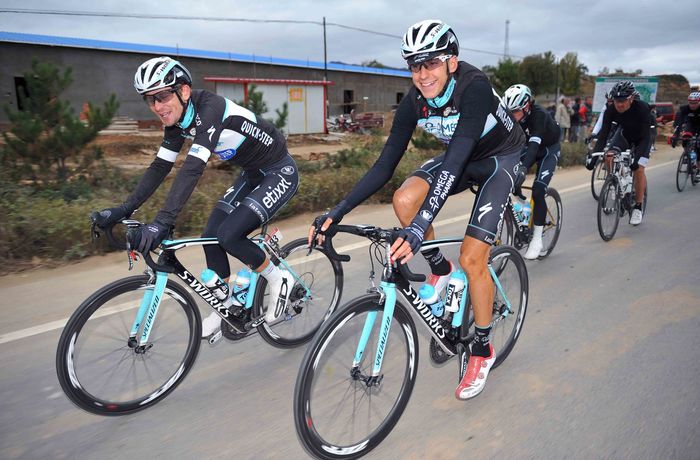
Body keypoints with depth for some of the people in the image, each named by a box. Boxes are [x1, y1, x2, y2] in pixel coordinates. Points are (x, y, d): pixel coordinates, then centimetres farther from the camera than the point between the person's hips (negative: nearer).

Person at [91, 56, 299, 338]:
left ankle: (277, 279, 3)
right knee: (211, 236, 2)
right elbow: (159, 167, 0)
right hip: (253, 174, 8)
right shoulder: (177, 120, -3)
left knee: (228, 234, -21)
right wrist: (123, 210, -8)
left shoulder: (210, 109, -28)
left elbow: (192, 169, -38)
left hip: (279, 174, -8)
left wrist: (162, 222, -44)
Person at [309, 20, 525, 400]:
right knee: (404, 199, -23)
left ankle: (482, 350, 8)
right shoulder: (414, 101, -17)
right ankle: (440, 270, 4)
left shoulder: (474, 87, -33)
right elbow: (384, 165, -17)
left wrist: (419, 226, -54)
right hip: (461, 158, 5)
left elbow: (455, 161, -43)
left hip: (499, 159, -5)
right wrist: (337, 212, -25)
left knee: (472, 258, -15)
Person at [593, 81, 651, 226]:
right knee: (609, 156, -24)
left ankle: (638, 208, -3)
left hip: (641, 138, -3)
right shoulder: (611, 110, -26)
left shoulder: (642, 108, -34)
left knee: (638, 169, -15)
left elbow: (645, 136, -36)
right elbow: (603, 133, -26)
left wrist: (637, 158, -47)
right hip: (624, 134, 3)